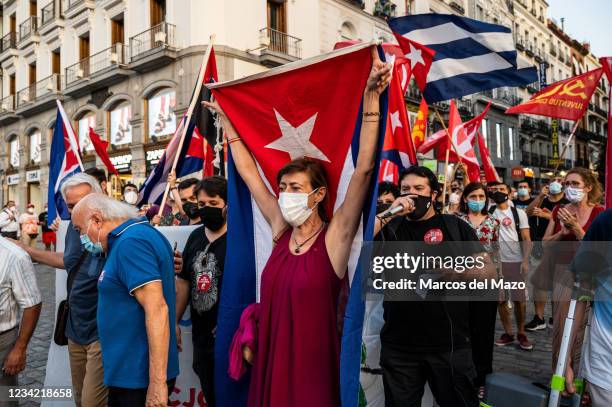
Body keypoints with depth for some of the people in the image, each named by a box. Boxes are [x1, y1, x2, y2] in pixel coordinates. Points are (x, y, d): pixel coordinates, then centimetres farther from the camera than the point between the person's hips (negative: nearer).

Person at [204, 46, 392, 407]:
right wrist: (226, 119, 10)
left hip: (313, 359, -5)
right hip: (271, 354, 5)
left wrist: (371, 98, -28)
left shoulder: (336, 236, -13)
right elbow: (248, 171, 5)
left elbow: (363, 170, -23)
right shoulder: (281, 229, 0)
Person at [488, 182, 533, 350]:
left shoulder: (519, 213, 1)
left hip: (516, 261, -1)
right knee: (500, 299, 7)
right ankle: (508, 333, 20)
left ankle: (521, 333, 19)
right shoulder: (488, 211, 6)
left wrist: (525, 260, -11)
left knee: (519, 299, 4)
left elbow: (527, 239, -3)